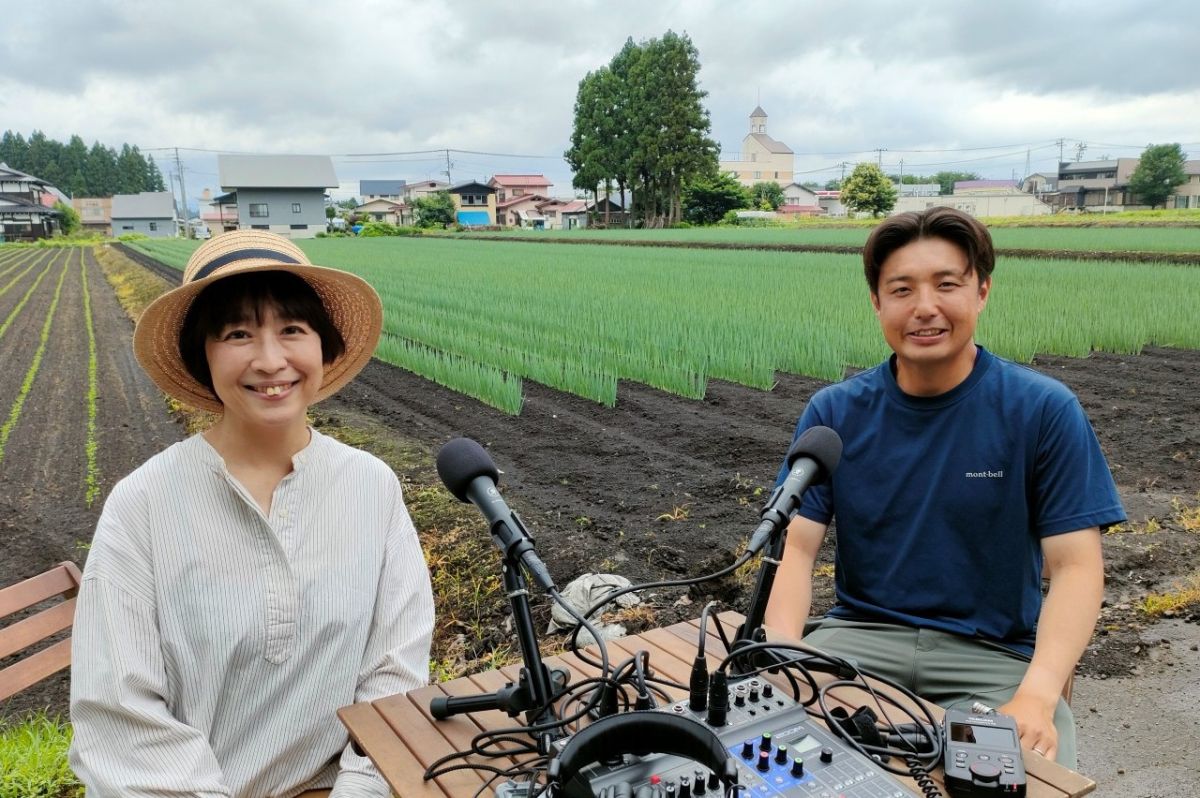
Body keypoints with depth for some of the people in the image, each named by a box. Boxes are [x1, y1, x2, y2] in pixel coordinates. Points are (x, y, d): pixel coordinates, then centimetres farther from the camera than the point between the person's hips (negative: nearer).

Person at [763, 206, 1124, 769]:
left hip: (993, 653, -1)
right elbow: (797, 548, -4)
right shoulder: (834, 412, -1)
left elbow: (1075, 566, -8)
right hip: (859, 634, 1)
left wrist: (1036, 696, -24)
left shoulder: (1044, 410, -6)